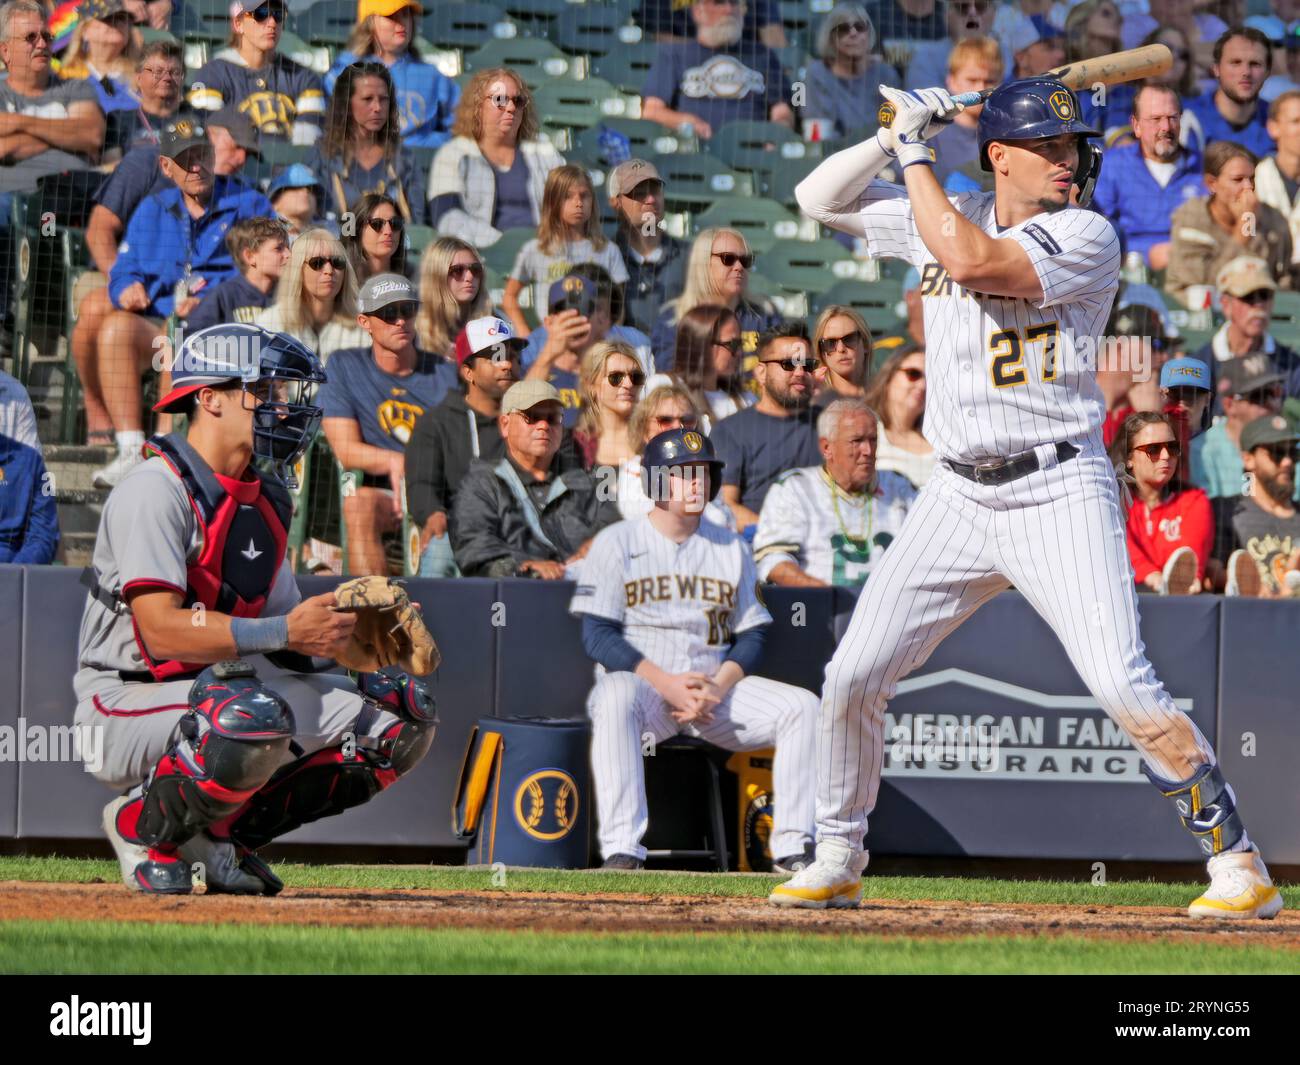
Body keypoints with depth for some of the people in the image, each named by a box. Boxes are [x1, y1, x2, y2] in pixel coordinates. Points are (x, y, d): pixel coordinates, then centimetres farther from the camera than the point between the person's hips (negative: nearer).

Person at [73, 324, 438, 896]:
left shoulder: (263, 500, 14)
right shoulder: (156, 489, -14)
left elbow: (287, 620, 12)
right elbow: (160, 629, -25)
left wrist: (355, 629, -9)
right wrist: (285, 633, -30)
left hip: (220, 688, 9)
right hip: (126, 703, -9)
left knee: (406, 714, 0)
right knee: (254, 716, -40)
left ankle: (219, 831, 5)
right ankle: (143, 824, -11)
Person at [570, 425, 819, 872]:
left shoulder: (731, 548, 15)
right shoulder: (617, 543, 2)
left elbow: (751, 638, 10)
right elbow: (598, 636, -7)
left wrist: (717, 688, -11)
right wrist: (666, 683, -20)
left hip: (718, 688, 4)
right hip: (641, 681, -4)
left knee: (801, 706, -17)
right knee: (617, 698, -39)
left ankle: (792, 847, -19)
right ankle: (621, 850, -44)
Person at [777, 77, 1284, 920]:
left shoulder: (1087, 237, -10)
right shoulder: (945, 217, 8)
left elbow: (973, 261, -24)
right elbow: (821, 198, 14)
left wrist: (918, 158, -11)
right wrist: (898, 138, -1)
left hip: (1059, 494, -5)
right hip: (960, 496, 5)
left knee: (1124, 686, -18)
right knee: (852, 677, 2)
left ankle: (1240, 862, -8)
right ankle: (837, 862, 21)